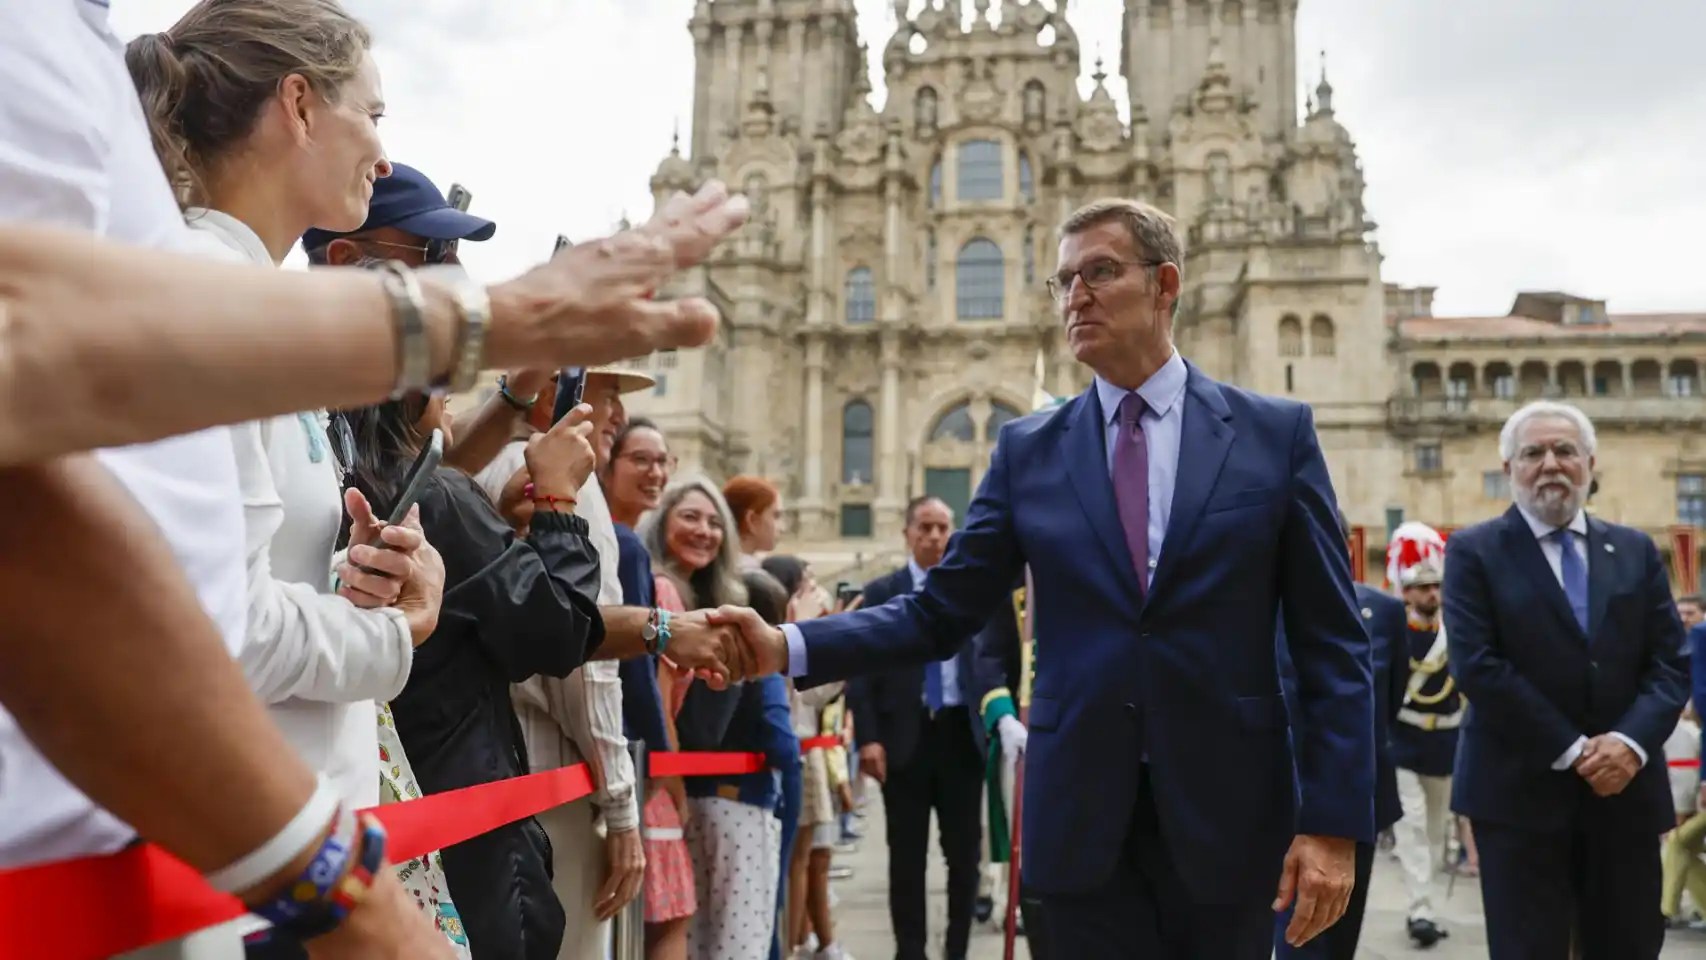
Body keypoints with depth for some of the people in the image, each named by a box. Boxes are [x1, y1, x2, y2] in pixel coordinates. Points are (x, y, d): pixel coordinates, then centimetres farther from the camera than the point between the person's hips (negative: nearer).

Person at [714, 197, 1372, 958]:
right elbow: (939, 614, 2)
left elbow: (1331, 646, -1)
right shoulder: (1028, 451, 5)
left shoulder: (1276, 433, 0)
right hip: (1084, 817, 1)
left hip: (1229, 809, -1)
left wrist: (1334, 820, -8)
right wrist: (790, 648, -12)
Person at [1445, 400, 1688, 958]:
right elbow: (1476, 665, -11)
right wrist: (1570, 751, -14)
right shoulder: (1473, 552, -2)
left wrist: (1632, 741, -12)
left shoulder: (1636, 551, 12)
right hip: (1521, 790, -4)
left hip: (1626, 788, 4)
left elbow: (1669, 663, 5)